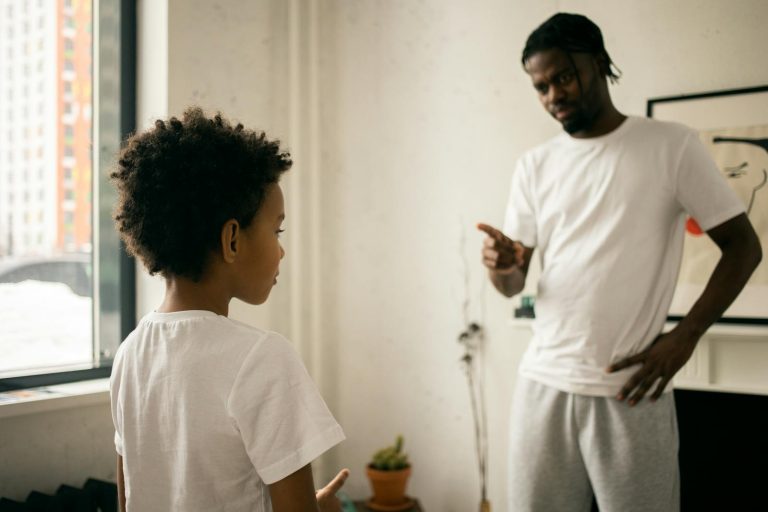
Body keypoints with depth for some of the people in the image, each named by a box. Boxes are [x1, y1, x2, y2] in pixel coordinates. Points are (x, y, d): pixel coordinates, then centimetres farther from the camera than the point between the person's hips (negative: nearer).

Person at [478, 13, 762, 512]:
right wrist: (503, 266, -14)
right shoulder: (534, 166, 10)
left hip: (630, 391, -3)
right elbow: (515, 284, 10)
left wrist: (686, 336, -11)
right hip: (542, 383, 4)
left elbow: (743, 246, 0)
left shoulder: (672, 146, -2)